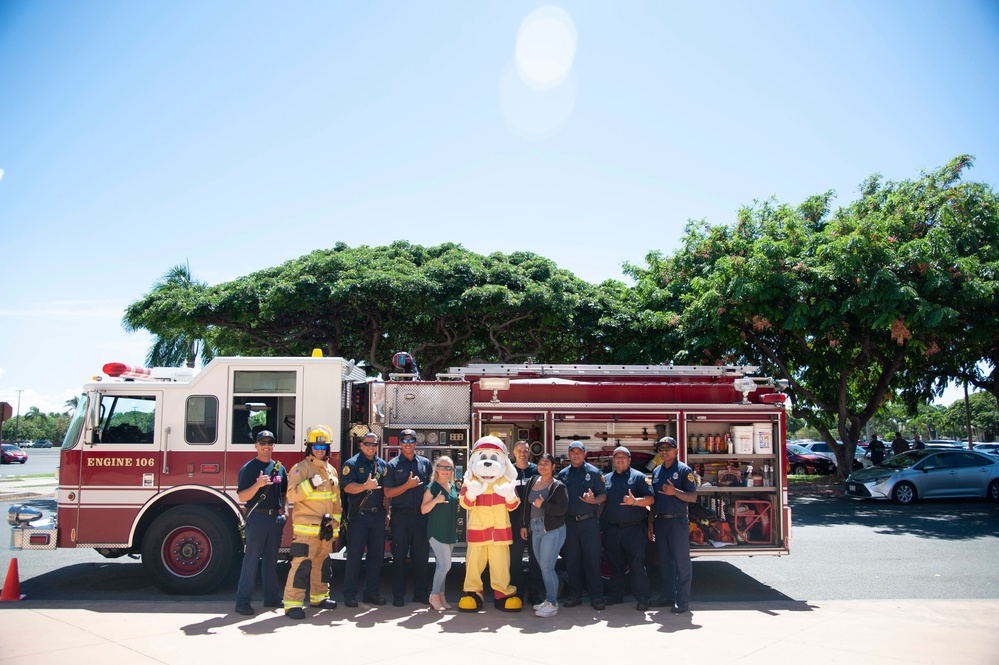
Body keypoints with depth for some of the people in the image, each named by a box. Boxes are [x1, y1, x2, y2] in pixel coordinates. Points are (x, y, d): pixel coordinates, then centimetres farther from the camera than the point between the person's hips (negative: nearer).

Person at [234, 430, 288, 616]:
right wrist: (258, 485, -26)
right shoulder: (248, 468, -4)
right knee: (251, 559, -3)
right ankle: (243, 601, 3)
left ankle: (272, 597, 20)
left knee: (271, 559, 12)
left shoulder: (279, 468, 11)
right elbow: (242, 497, -10)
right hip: (257, 517, -5)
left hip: (276, 518, 5)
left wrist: (283, 510, 5)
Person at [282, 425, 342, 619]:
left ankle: (319, 597, 27)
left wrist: (335, 520, 17)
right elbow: (292, 494, -15)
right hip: (306, 527, -7)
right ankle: (292, 604, -9)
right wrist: (310, 483, -27)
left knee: (323, 562, 14)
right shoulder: (301, 468, -4)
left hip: (326, 528, 7)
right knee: (302, 563, -12)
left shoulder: (331, 471, 17)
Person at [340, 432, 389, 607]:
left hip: (378, 515, 5)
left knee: (377, 554, 8)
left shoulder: (383, 465, 12)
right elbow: (346, 487, -15)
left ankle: (371, 592, 19)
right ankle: (349, 594, 8)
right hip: (359, 515, -5)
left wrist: (387, 513, 12)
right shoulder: (352, 463, -3)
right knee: (354, 555, -1)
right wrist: (366, 486, -30)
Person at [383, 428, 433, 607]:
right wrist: (408, 485, -14)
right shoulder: (393, 464, 1)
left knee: (421, 555, 7)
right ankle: (398, 595, 12)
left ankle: (421, 593, 18)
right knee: (399, 556, 4)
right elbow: (388, 493, -4)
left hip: (421, 515, 2)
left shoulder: (425, 463, 9)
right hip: (401, 516, -2)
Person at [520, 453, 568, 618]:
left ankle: (552, 604, 3)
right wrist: (524, 524, 13)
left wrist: (542, 505, -22)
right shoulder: (531, 482, 11)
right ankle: (549, 599, 24)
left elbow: (562, 508, -17)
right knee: (542, 567, 12)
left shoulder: (558, 486, -7)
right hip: (535, 529, 7)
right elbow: (525, 504, 15)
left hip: (553, 530, -7)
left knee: (547, 567, -7)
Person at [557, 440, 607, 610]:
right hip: (569, 521, 3)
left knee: (592, 558, -3)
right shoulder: (562, 474, 10)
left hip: (589, 521, -3)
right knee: (571, 560, 7)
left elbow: (603, 495, 0)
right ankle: (574, 595, 17)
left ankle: (596, 596, 4)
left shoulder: (594, 472, 2)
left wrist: (593, 500, -20)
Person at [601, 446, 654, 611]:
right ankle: (616, 594, 23)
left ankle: (642, 598, 3)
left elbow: (650, 498, -5)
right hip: (611, 529, 4)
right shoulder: (607, 479, 16)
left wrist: (636, 501, -22)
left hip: (633, 528, -4)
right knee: (615, 563, 12)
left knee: (637, 564, -4)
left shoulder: (638, 476, 2)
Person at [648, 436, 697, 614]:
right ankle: (666, 595, 22)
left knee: (681, 562, -1)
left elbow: (693, 497, -10)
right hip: (660, 522, 6)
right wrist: (650, 522, 13)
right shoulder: (657, 471, 13)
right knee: (664, 561, 12)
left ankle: (682, 600, 5)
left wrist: (675, 492, -26)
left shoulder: (684, 470, -5)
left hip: (677, 521, -6)